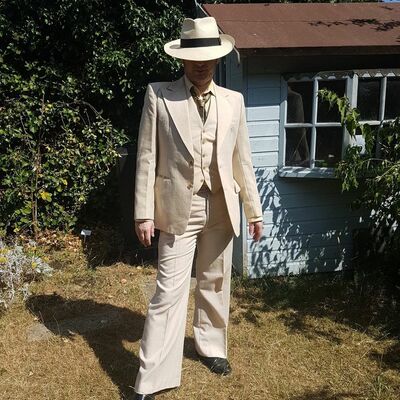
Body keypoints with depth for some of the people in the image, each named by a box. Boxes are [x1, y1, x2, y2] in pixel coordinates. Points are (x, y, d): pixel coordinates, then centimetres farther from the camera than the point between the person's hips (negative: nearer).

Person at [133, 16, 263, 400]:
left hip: (221, 209, 4)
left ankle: (211, 347, 40)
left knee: (215, 285, 17)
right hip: (178, 209, -3)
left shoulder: (233, 101, 6)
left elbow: (242, 159, 9)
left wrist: (254, 210, 9)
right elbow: (146, 157, -4)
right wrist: (144, 213, -8)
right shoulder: (158, 95, -3)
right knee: (169, 292, -2)